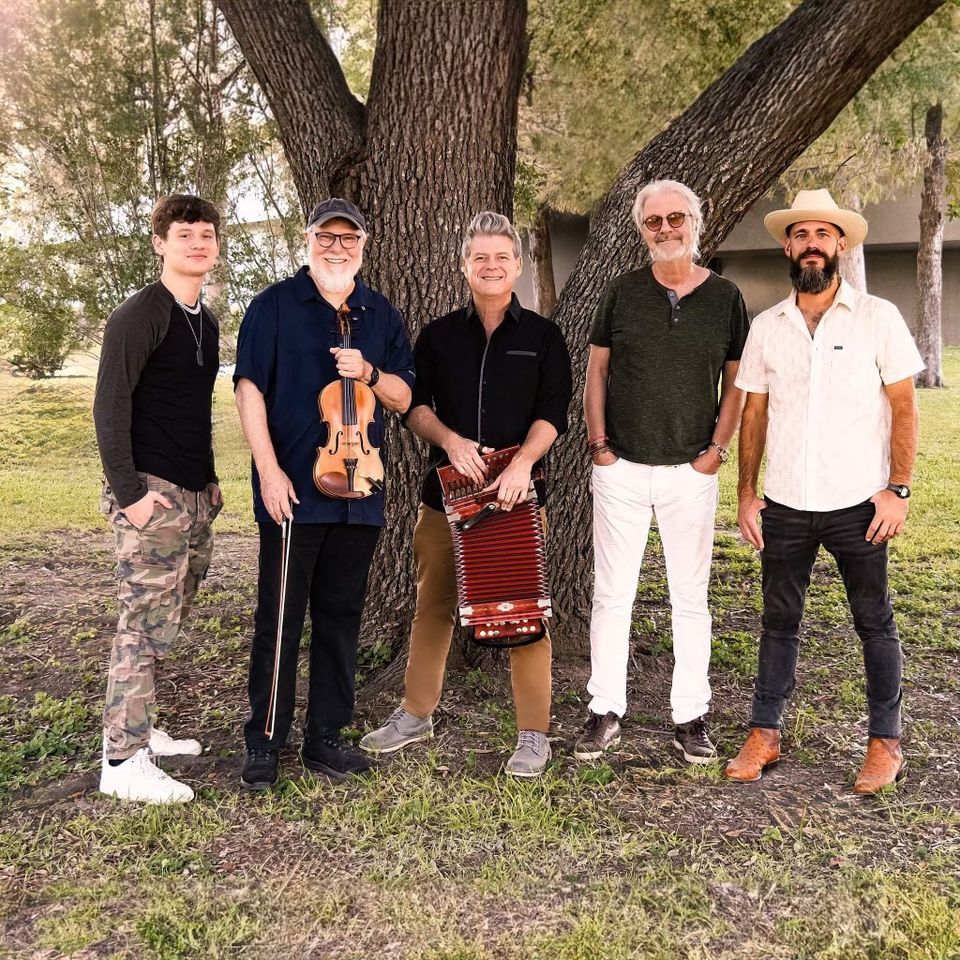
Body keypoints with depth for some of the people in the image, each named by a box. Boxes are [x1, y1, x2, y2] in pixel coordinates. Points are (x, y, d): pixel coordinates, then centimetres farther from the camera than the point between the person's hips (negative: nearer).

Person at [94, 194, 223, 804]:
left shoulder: (206, 323, 15)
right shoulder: (139, 316, -9)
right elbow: (110, 406, -14)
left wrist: (208, 479, 16)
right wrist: (129, 493, -17)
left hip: (196, 496, 8)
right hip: (154, 493, -8)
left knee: (168, 621, 12)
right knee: (147, 624, -5)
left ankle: (140, 726, 25)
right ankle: (124, 760, 3)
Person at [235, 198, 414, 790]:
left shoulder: (382, 315, 13)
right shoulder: (275, 305, 2)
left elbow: (402, 398, 12)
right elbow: (250, 389, -4)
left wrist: (368, 373, -10)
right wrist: (269, 469, -12)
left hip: (359, 491, 4)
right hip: (291, 490, -4)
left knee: (341, 617, 9)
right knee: (280, 619, 0)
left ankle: (327, 736, 20)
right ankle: (265, 742, 12)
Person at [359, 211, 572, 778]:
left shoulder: (543, 336, 6)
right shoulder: (438, 336, 12)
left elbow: (553, 412, -2)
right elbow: (414, 405, 7)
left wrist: (523, 461, -19)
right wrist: (449, 439, -13)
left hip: (516, 491, -2)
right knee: (434, 603, 10)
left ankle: (534, 734, 10)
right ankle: (416, 715, 26)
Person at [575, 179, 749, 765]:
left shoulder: (725, 297, 3)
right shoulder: (622, 293, 4)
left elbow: (736, 383, 7)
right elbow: (597, 370, 8)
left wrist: (717, 449, -3)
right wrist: (599, 442, -1)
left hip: (691, 473, 0)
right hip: (621, 469, 1)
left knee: (691, 597, 7)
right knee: (612, 594, 5)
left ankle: (691, 717, 19)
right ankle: (606, 712, 16)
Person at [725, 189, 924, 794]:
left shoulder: (878, 318, -2)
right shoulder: (766, 328, 6)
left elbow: (904, 409, -2)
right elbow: (754, 415, 9)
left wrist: (899, 489, -9)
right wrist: (747, 493, 4)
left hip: (859, 505, -2)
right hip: (784, 506, 3)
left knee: (875, 623, 8)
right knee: (780, 620, 11)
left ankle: (886, 743, 22)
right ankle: (765, 734, 22)